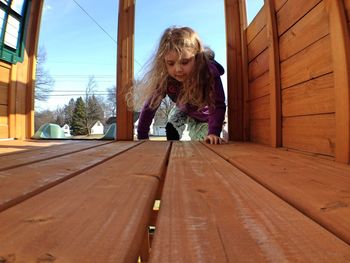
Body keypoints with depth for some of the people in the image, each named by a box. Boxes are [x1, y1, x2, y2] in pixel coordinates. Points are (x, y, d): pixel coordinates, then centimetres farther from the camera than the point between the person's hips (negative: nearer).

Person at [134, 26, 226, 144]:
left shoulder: (210, 73, -39)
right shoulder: (163, 78, -31)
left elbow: (218, 106, -38)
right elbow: (150, 106, -25)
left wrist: (213, 133, -53)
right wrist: (141, 136, -26)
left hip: (205, 115, -2)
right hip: (183, 110, 2)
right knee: (171, 132, -12)